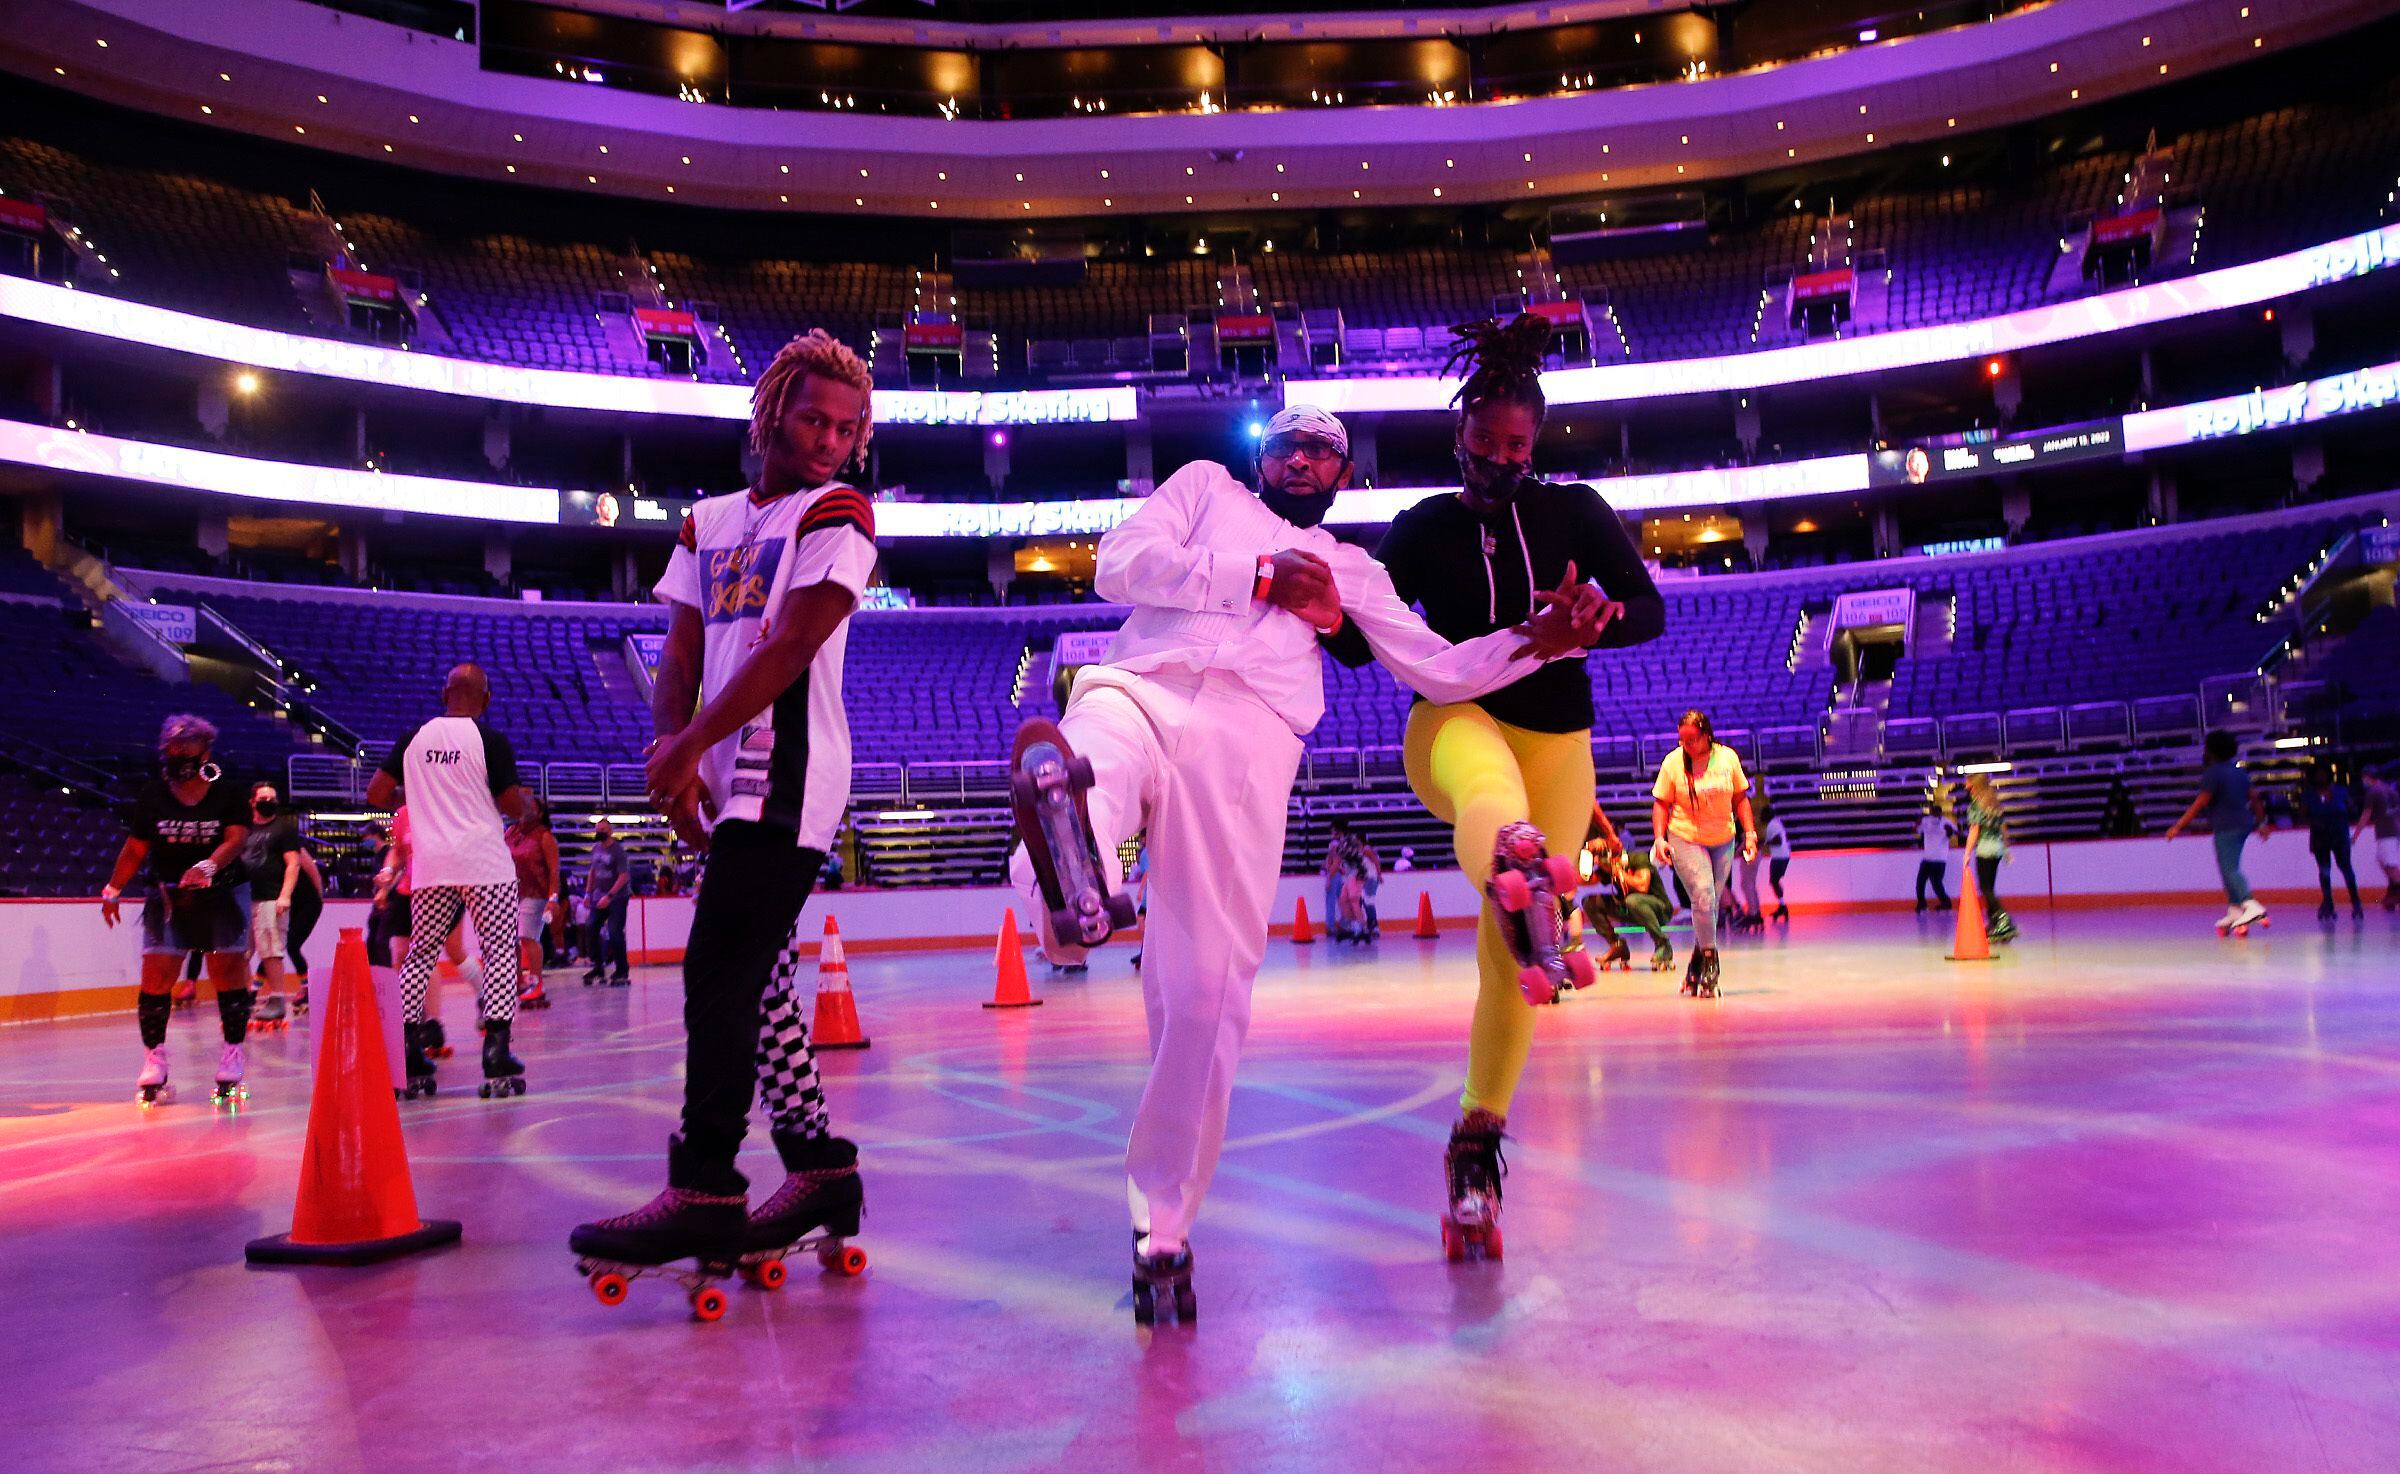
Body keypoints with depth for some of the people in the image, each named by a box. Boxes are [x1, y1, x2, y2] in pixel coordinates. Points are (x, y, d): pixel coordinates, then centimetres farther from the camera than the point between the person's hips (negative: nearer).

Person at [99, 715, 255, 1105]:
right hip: (167, 897, 2)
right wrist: (112, 890, 10)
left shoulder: (227, 793, -2)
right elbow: (136, 847, 10)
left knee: (229, 976, 1)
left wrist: (207, 867, -31)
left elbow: (236, 838, -15)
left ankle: (231, 1061, 11)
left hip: (220, 896, -2)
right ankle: (154, 1060, 6)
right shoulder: (152, 795, 4)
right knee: (156, 977, -4)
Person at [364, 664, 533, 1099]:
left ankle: (405, 1059, 11)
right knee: (500, 952, 1)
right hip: (484, 862, -4)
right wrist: (528, 799, 16)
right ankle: (496, 1055, -9)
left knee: (419, 955, 14)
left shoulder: (415, 738, 7)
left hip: (430, 866, 4)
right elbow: (515, 807, -7)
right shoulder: (491, 740, -6)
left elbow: (376, 794, 8)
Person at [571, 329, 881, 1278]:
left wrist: (687, 744, -13)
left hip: (786, 779, -8)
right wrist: (671, 753, -4)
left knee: (719, 975, -12)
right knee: (757, 984, 10)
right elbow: (681, 653, 13)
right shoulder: (707, 523, 18)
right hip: (726, 785, 8)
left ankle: (704, 1192, -8)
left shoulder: (837, 516, -2)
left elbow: (789, 647, -12)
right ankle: (821, 1168, 19)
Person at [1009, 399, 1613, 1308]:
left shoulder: (1352, 570, 32)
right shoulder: (1205, 489, 29)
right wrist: (1261, 577, 4)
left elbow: (1438, 670, 22)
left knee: (1206, 987, -9)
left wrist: (1535, 641, 5)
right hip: (1138, 692, 1)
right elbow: (1120, 566, 11)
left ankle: (1163, 1218, 3)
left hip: (1249, 739, 0)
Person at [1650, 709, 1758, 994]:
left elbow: (1740, 798, 7)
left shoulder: (1727, 757, -3)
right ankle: (1709, 960, -1)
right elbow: (1661, 803, -2)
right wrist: (1659, 838, -12)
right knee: (1703, 898, -17)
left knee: (1710, 905, 9)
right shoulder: (1673, 762, -9)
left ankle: (1696, 965, 22)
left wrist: (1750, 833, 1)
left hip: (1723, 842, 3)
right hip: (1686, 840, -3)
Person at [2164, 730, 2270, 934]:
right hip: (2243, 824, 9)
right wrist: (2260, 823, 30)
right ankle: (2234, 912, 17)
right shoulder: (2238, 772, 16)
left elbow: (2199, 804, -16)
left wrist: (2178, 826, -14)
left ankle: (2251, 906, -28)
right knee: (2229, 869, 15)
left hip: (2226, 828, -9)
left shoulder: (2212, 773, -11)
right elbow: (2255, 798, 21)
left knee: (2229, 869, -14)